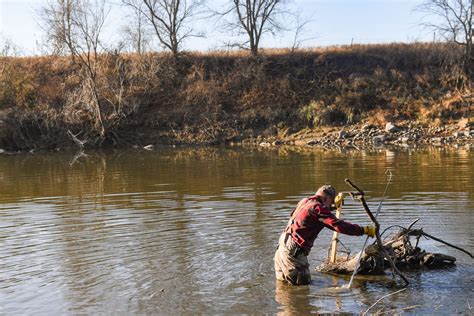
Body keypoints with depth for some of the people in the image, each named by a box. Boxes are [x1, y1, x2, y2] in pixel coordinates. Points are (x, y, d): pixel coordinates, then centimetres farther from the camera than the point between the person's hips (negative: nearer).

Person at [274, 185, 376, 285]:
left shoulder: (305, 201, 14)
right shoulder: (318, 208, -13)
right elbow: (339, 225, -20)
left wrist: (336, 204, 49)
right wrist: (364, 230, -16)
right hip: (293, 250, -10)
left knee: (283, 280, 23)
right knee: (303, 282, -5)